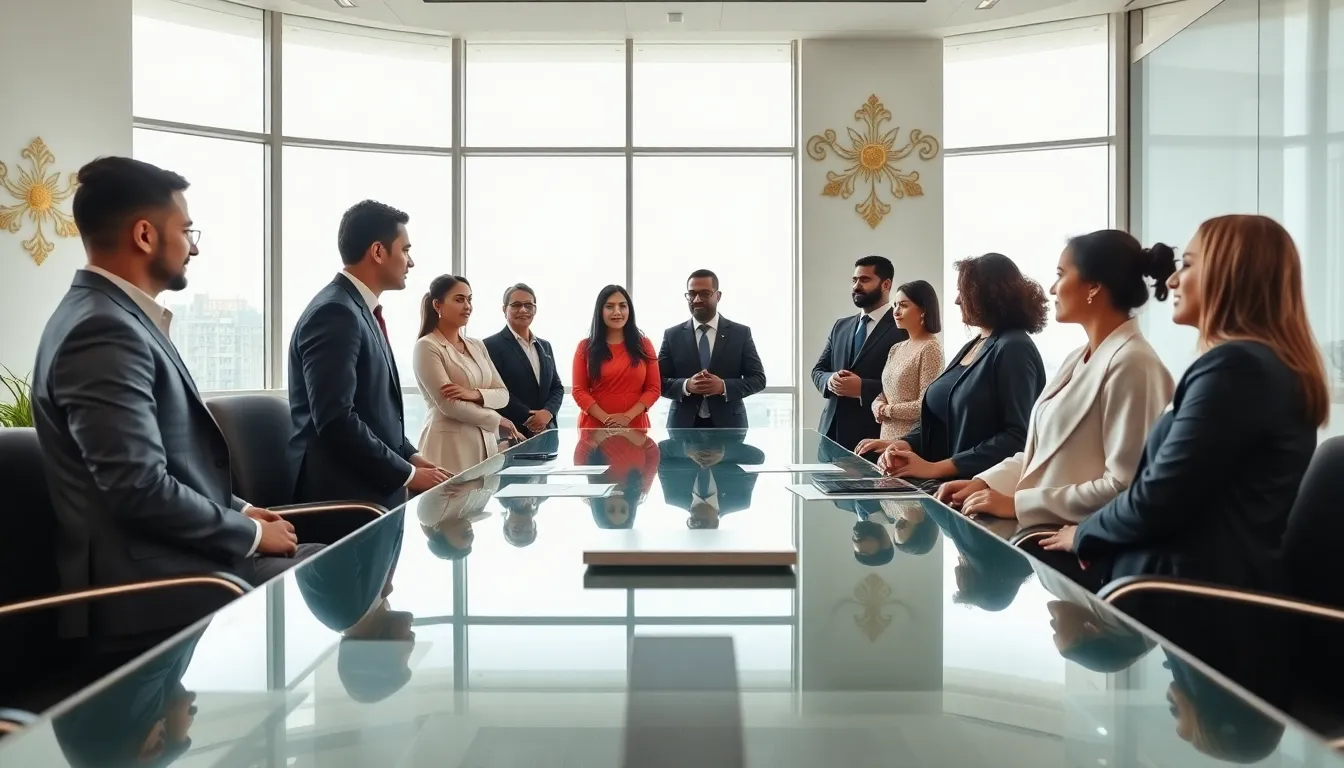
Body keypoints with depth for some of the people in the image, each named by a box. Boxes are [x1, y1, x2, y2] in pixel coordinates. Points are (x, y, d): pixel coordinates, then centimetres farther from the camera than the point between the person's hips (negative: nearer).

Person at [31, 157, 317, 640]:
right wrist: (251, 533, -13)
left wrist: (239, 511, 8)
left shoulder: (118, 319, 13)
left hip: (172, 560, 10)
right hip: (155, 587, -10)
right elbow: (141, 490, -25)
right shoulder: (104, 332, -19)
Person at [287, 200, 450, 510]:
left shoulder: (359, 311, 14)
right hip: (343, 495, -9)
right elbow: (335, 419, -24)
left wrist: (410, 456, 6)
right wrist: (407, 474, -17)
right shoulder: (335, 313, -17)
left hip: (372, 488, 9)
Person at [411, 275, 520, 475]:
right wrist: (497, 420, -5)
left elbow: (503, 394, 7)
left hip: (485, 442, 6)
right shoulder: (427, 346, -8)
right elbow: (448, 405, -15)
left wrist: (475, 394, -14)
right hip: (449, 445, -6)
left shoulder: (477, 346, 13)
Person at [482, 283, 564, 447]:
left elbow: (557, 387, 13)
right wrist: (529, 418, -16)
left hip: (546, 432, 6)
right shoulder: (492, 345, -5)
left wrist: (547, 412, -7)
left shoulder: (545, 346, 16)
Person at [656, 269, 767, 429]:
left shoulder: (741, 333, 3)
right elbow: (659, 381, 3)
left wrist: (724, 387, -15)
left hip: (728, 424, 0)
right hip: (684, 425, 1)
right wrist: (686, 385, -17)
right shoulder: (672, 335, 5)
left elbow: (758, 378, 2)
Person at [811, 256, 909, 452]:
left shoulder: (903, 329, -6)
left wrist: (862, 387, -21)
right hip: (832, 430, 6)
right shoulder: (841, 326, 15)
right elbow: (818, 370, 16)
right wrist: (830, 380, -6)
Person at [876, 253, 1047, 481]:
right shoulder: (971, 347, 16)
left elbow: (1017, 438, -18)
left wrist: (936, 468, -19)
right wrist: (905, 444, -2)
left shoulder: (1013, 349, -10)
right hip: (949, 486, 7)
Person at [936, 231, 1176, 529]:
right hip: (1041, 530, 8)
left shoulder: (1131, 364, -16)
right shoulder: (1079, 358, 13)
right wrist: (985, 482, 2)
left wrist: (1018, 504, -19)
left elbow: (1125, 489, -21)